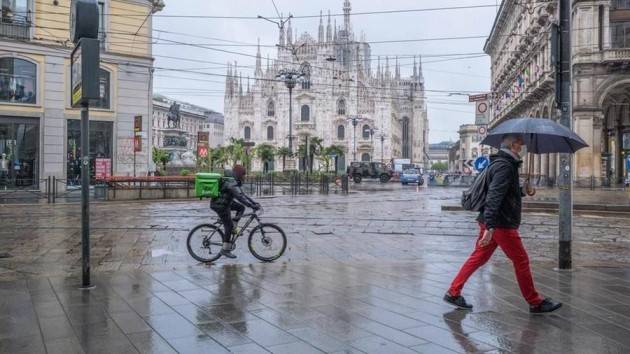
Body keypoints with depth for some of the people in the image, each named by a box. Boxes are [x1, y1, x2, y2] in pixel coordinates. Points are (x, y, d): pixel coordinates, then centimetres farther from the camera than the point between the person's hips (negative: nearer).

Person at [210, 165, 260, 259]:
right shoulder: (231, 183, -24)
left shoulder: (235, 182, 9)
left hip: (225, 203, 10)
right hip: (220, 205, -10)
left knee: (241, 208, 12)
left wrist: (254, 203, 7)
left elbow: (242, 194, 12)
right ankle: (225, 250, 4)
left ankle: (232, 229, 11)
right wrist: (252, 206, -32)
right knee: (229, 226, -4)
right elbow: (240, 197, -32)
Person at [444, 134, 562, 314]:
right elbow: (494, 197, -27)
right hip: (501, 224, -10)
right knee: (521, 261, 3)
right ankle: (535, 302, 16)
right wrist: (490, 226, -33)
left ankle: (453, 292, 13)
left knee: (478, 257, 11)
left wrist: (521, 190, 17)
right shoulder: (505, 166, -17)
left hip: (492, 223, 10)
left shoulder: (499, 163, 15)